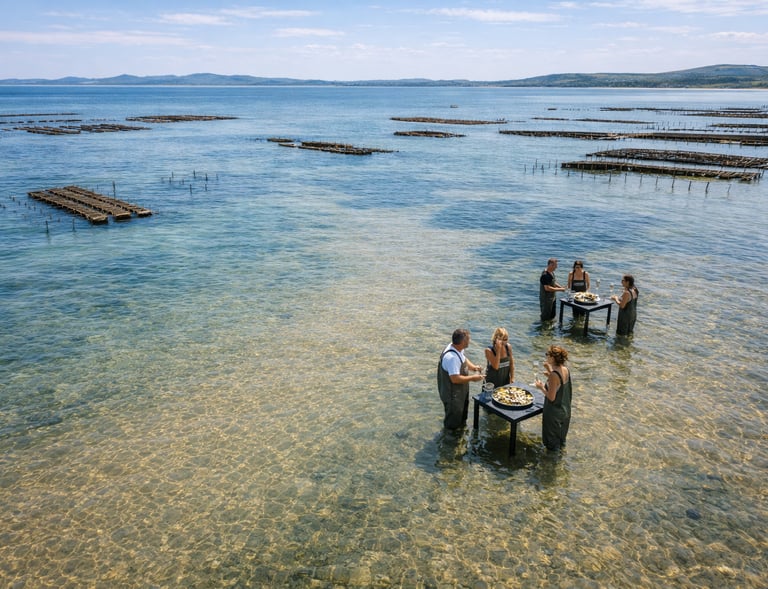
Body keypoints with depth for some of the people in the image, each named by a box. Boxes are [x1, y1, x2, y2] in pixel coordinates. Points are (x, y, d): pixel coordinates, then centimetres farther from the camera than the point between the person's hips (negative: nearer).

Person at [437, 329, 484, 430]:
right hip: (452, 394, -10)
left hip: (461, 390, 10)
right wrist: (472, 378, -25)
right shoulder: (451, 357, -38)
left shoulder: (458, 349, -7)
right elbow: (455, 379, -36)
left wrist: (473, 367, -4)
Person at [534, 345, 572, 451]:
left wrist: (541, 387, -11)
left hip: (554, 412, -8)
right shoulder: (566, 369, -5)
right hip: (565, 410, 8)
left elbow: (551, 397, -25)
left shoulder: (554, 375, -30)